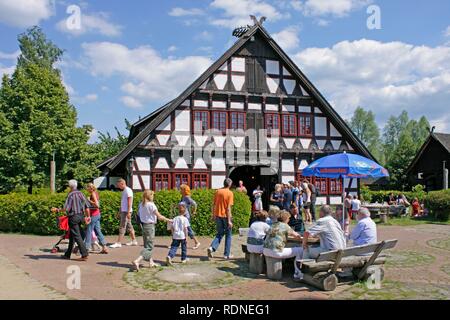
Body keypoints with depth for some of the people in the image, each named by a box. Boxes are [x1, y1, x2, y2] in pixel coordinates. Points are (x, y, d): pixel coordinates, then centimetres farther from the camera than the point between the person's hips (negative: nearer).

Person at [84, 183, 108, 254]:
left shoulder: (93, 194, -13)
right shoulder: (96, 193, 14)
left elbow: (97, 204, -22)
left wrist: (89, 200, -15)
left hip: (93, 215, -9)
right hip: (97, 214, 9)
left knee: (89, 231, -2)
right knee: (98, 230, 10)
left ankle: (86, 248, 2)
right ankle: (104, 247, 10)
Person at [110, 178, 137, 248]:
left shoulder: (128, 190, -13)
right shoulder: (124, 191, 16)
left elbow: (129, 202, -18)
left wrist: (128, 212, -22)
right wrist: (120, 211, 18)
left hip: (126, 211, -10)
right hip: (123, 211, 10)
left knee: (122, 227, -8)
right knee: (129, 226, 12)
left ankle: (118, 243, -7)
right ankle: (134, 241, 17)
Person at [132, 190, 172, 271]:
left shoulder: (141, 204, 4)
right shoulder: (151, 205, -16)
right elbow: (159, 216, -14)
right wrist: (168, 220, -2)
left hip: (143, 225, 8)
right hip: (150, 226, -8)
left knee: (147, 245, 20)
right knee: (149, 247, -4)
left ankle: (151, 262, 28)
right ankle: (137, 261, -18)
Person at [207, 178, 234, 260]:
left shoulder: (217, 191, 4)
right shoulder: (230, 193, -11)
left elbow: (214, 205, 8)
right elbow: (228, 208, -16)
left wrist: (213, 215, 18)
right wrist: (229, 221, -14)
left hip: (218, 216, 5)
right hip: (226, 216, -5)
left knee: (219, 234, 16)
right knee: (228, 235, 11)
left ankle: (212, 248, -7)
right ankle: (227, 254, 15)